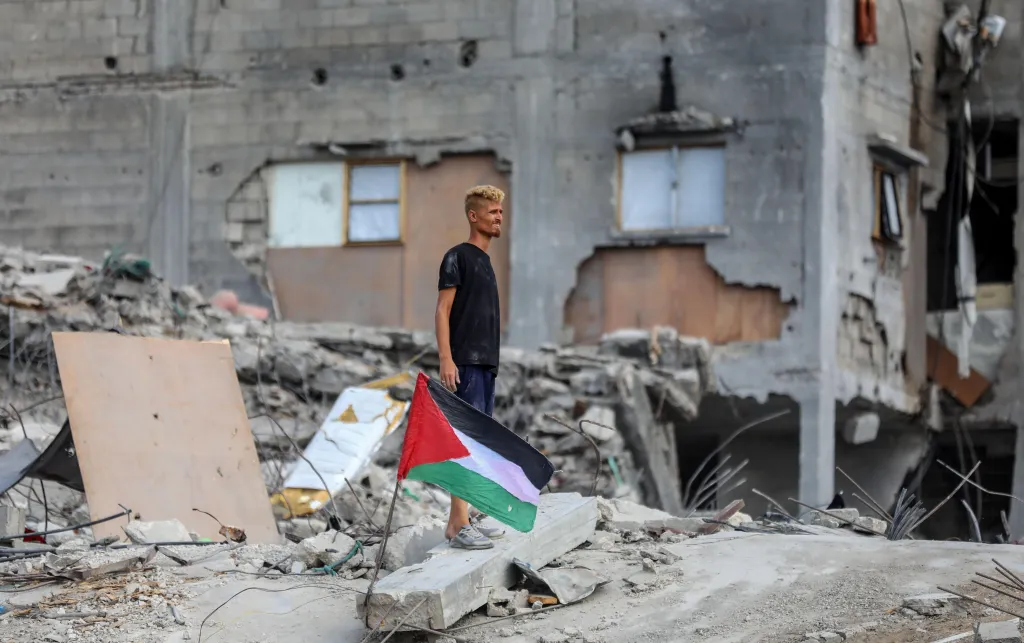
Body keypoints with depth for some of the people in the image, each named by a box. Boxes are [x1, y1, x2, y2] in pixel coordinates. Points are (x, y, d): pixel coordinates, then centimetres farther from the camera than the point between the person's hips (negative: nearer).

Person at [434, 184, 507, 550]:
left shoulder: (485, 261, 21)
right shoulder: (458, 256, -4)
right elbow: (443, 311, -10)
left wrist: (491, 362, 19)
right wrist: (446, 360, -18)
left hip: (486, 364, 9)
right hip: (465, 363, -9)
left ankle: (463, 521, 12)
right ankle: (458, 524, -17)